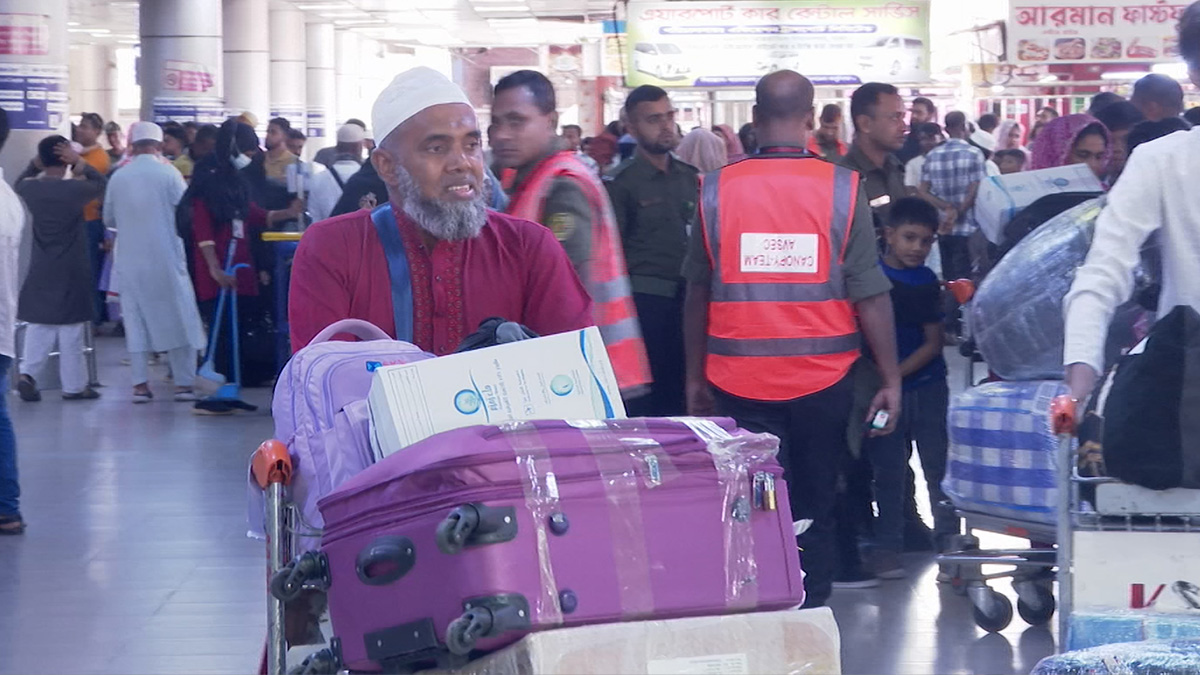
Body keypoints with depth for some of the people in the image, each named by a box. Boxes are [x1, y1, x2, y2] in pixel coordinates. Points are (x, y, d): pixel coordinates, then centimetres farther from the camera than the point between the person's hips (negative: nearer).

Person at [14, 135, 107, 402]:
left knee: (38, 325, 12)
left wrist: (36, 163, 13)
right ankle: (74, 385, 8)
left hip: (41, 269, 4)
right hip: (71, 270, -4)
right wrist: (79, 162, -5)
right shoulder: (75, 189, -16)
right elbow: (102, 184, 2)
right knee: (71, 330, 2)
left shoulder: (31, 188, -3)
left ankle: (27, 373, -4)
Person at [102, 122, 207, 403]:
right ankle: (184, 383, 4)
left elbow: (109, 219, 8)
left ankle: (140, 384, 5)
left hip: (129, 259, 3)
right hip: (165, 258, -3)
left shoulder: (118, 177, 0)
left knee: (135, 318, 9)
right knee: (178, 318, 5)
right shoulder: (168, 174, -9)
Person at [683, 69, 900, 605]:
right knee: (814, 510, 13)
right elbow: (870, 296, -6)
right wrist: (891, 380, 2)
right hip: (822, 380, 0)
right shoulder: (841, 189, -6)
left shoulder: (718, 190, -1)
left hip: (738, 381, 0)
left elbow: (697, 293, 7)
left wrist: (694, 376, 16)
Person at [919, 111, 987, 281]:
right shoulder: (973, 154, -7)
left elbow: (923, 192, 3)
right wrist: (957, 213, -4)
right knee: (963, 280, -4)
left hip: (943, 228, 5)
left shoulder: (933, 156, 7)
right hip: (967, 229, -5)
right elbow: (975, 192, -13)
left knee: (948, 278, 10)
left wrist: (948, 208, -4)